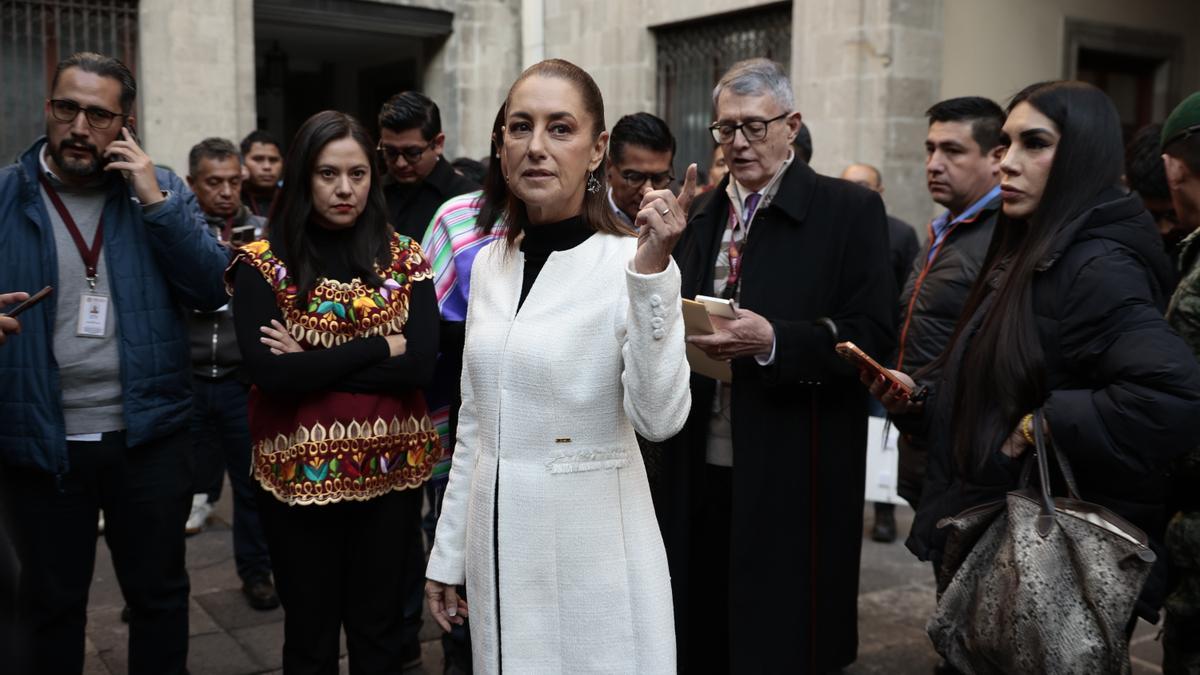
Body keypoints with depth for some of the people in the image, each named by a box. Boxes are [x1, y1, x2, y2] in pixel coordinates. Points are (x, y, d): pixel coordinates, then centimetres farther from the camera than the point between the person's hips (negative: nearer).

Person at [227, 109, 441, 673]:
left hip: (392, 470, 2)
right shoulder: (263, 263, -4)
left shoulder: (405, 260, 2)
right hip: (300, 474, -1)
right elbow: (270, 374, -17)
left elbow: (421, 365, -11)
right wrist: (381, 347, -15)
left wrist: (312, 364, -15)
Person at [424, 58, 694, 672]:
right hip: (497, 546, 5)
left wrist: (651, 272, -33)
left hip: (590, 551, -5)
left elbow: (660, 419, -25)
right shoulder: (490, 262, 4)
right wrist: (447, 552, 13)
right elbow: (475, 423, 10)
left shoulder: (628, 261, -13)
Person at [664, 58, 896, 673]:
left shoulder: (849, 210, -3)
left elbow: (873, 335, -10)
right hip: (700, 468, 5)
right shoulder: (702, 215, 14)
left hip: (793, 477, -4)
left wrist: (772, 340, -22)